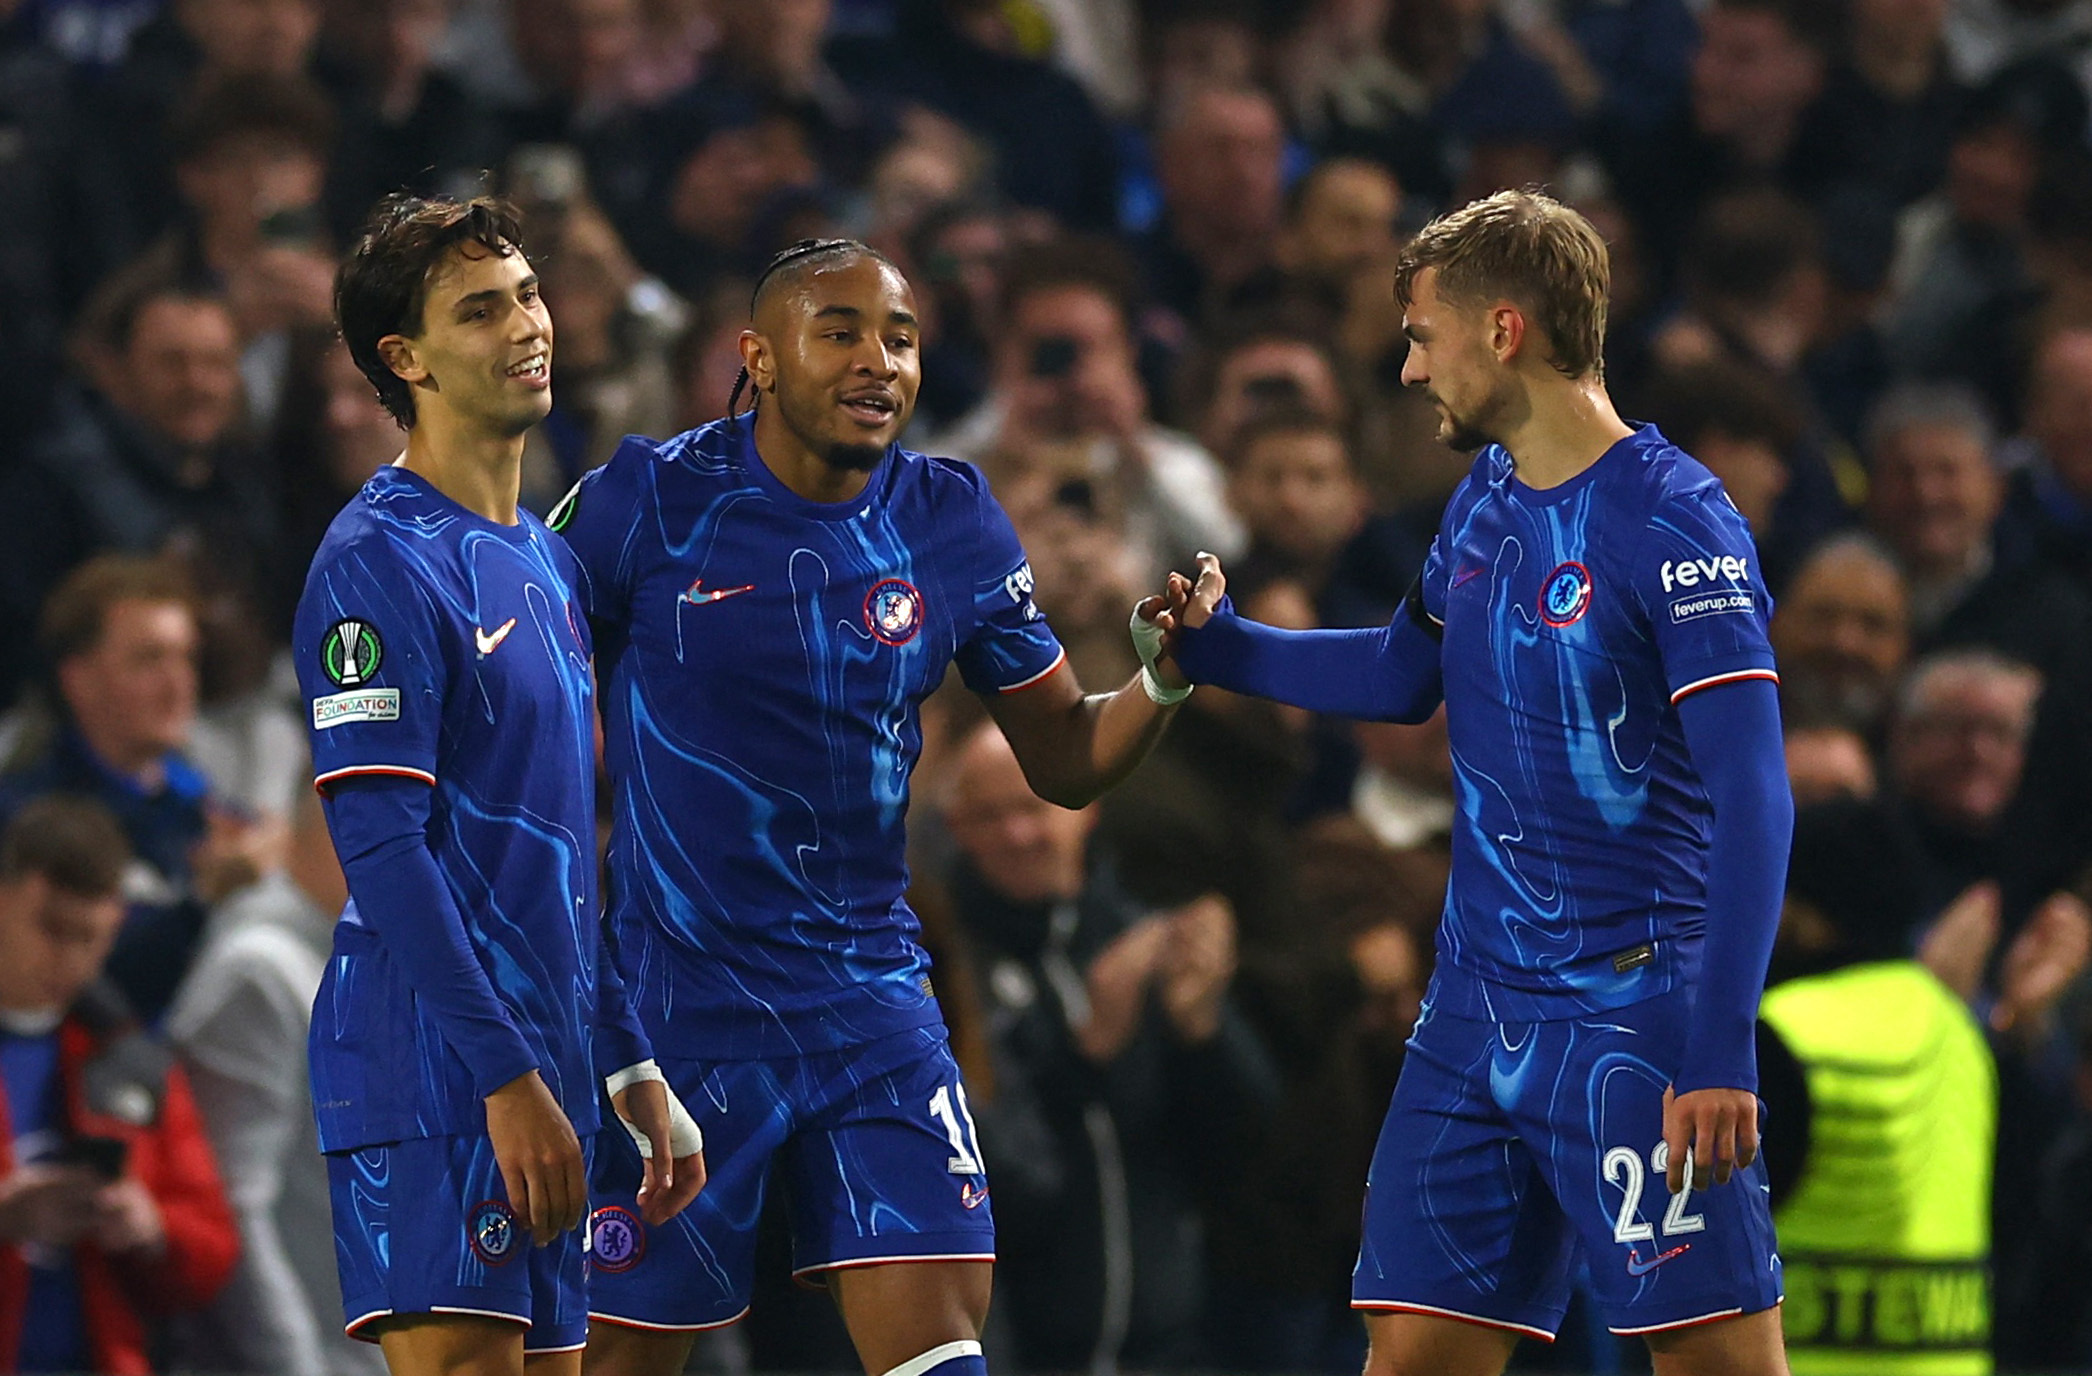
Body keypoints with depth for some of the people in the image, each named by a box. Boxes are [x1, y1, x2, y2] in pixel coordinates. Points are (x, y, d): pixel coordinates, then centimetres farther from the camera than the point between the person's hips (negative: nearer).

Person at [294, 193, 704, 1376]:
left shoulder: (550, 565, 18)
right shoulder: (381, 560, -9)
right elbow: (380, 841, -16)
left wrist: (632, 1072, 19)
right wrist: (508, 1077, -21)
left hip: (540, 1077, 9)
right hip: (429, 1064, -9)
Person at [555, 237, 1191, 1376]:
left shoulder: (951, 523, 2)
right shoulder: (650, 500, -9)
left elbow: (1063, 761, 9)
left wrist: (1164, 679, -10)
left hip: (869, 997, 3)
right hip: (671, 1002, -3)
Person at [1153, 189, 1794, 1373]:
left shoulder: (1671, 520, -14)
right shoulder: (1486, 502, 11)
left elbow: (1754, 800, -19)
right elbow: (1403, 676, 31)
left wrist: (1720, 1052, -25)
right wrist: (1217, 644, 22)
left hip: (1634, 1011, -8)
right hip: (1478, 1008, 8)